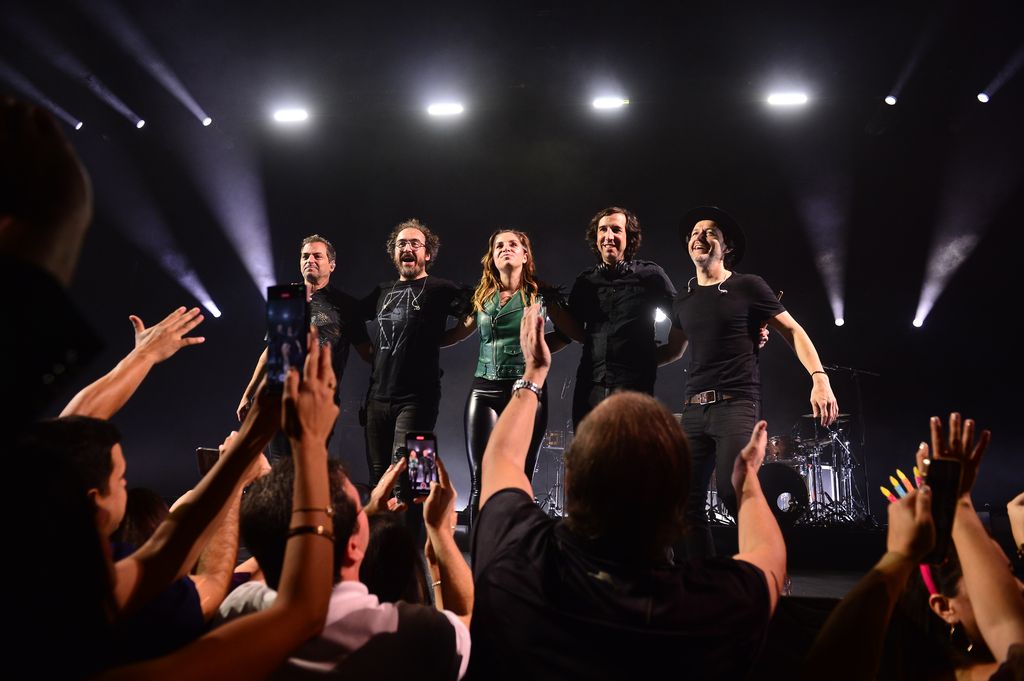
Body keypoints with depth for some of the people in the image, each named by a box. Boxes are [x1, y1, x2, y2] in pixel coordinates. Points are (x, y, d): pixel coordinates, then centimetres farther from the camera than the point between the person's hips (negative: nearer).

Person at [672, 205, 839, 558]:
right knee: (686, 501, 2)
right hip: (694, 409, 6)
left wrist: (819, 377, -13)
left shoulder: (747, 286, 2)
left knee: (733, 492, -19)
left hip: (736, 404, -6)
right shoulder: (684, 300, 17)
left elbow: (793, 331, 0)